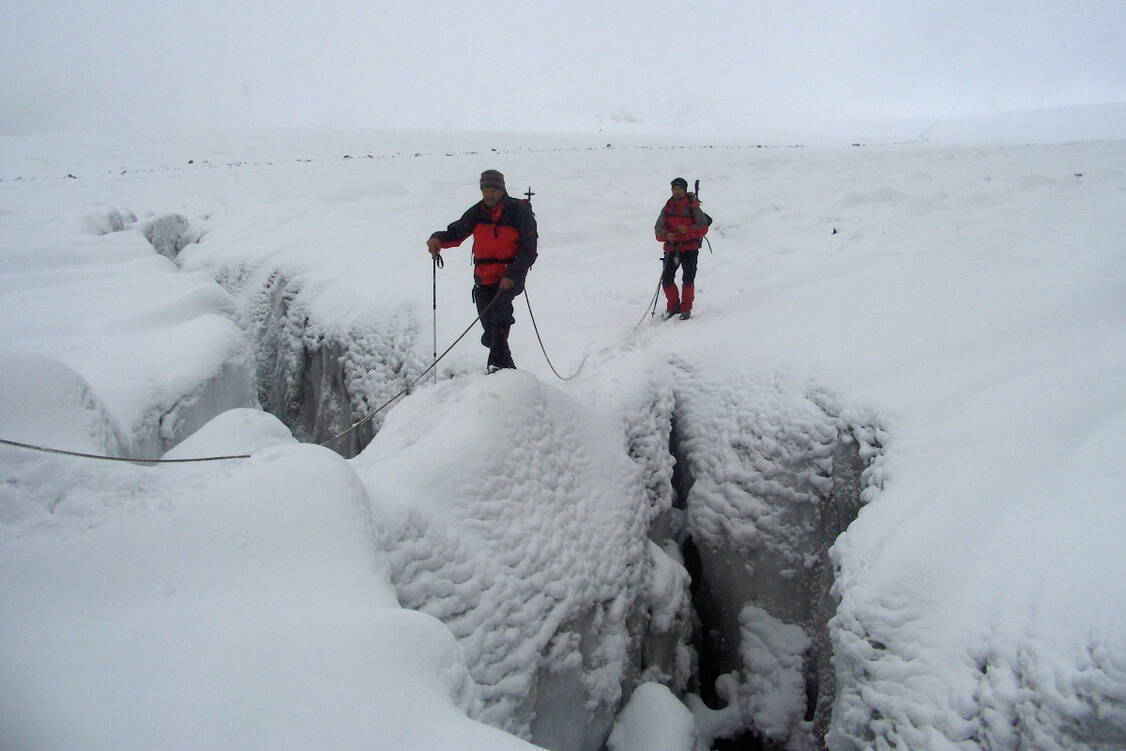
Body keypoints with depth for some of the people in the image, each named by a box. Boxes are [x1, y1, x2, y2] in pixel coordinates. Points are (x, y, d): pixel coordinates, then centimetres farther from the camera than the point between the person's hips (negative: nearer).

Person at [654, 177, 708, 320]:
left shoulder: (692, 207, -1)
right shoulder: (667, 208, 9)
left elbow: (703, 227, -6)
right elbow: (659, 227, 6)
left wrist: (687, 230, -23)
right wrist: (666, 235, -16)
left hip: (690, 248, -3)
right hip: (671, 248, 3)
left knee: (688, 279, -5)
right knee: (667, 279, -5)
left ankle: (686, 309, 9)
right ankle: (673, 306, 15)